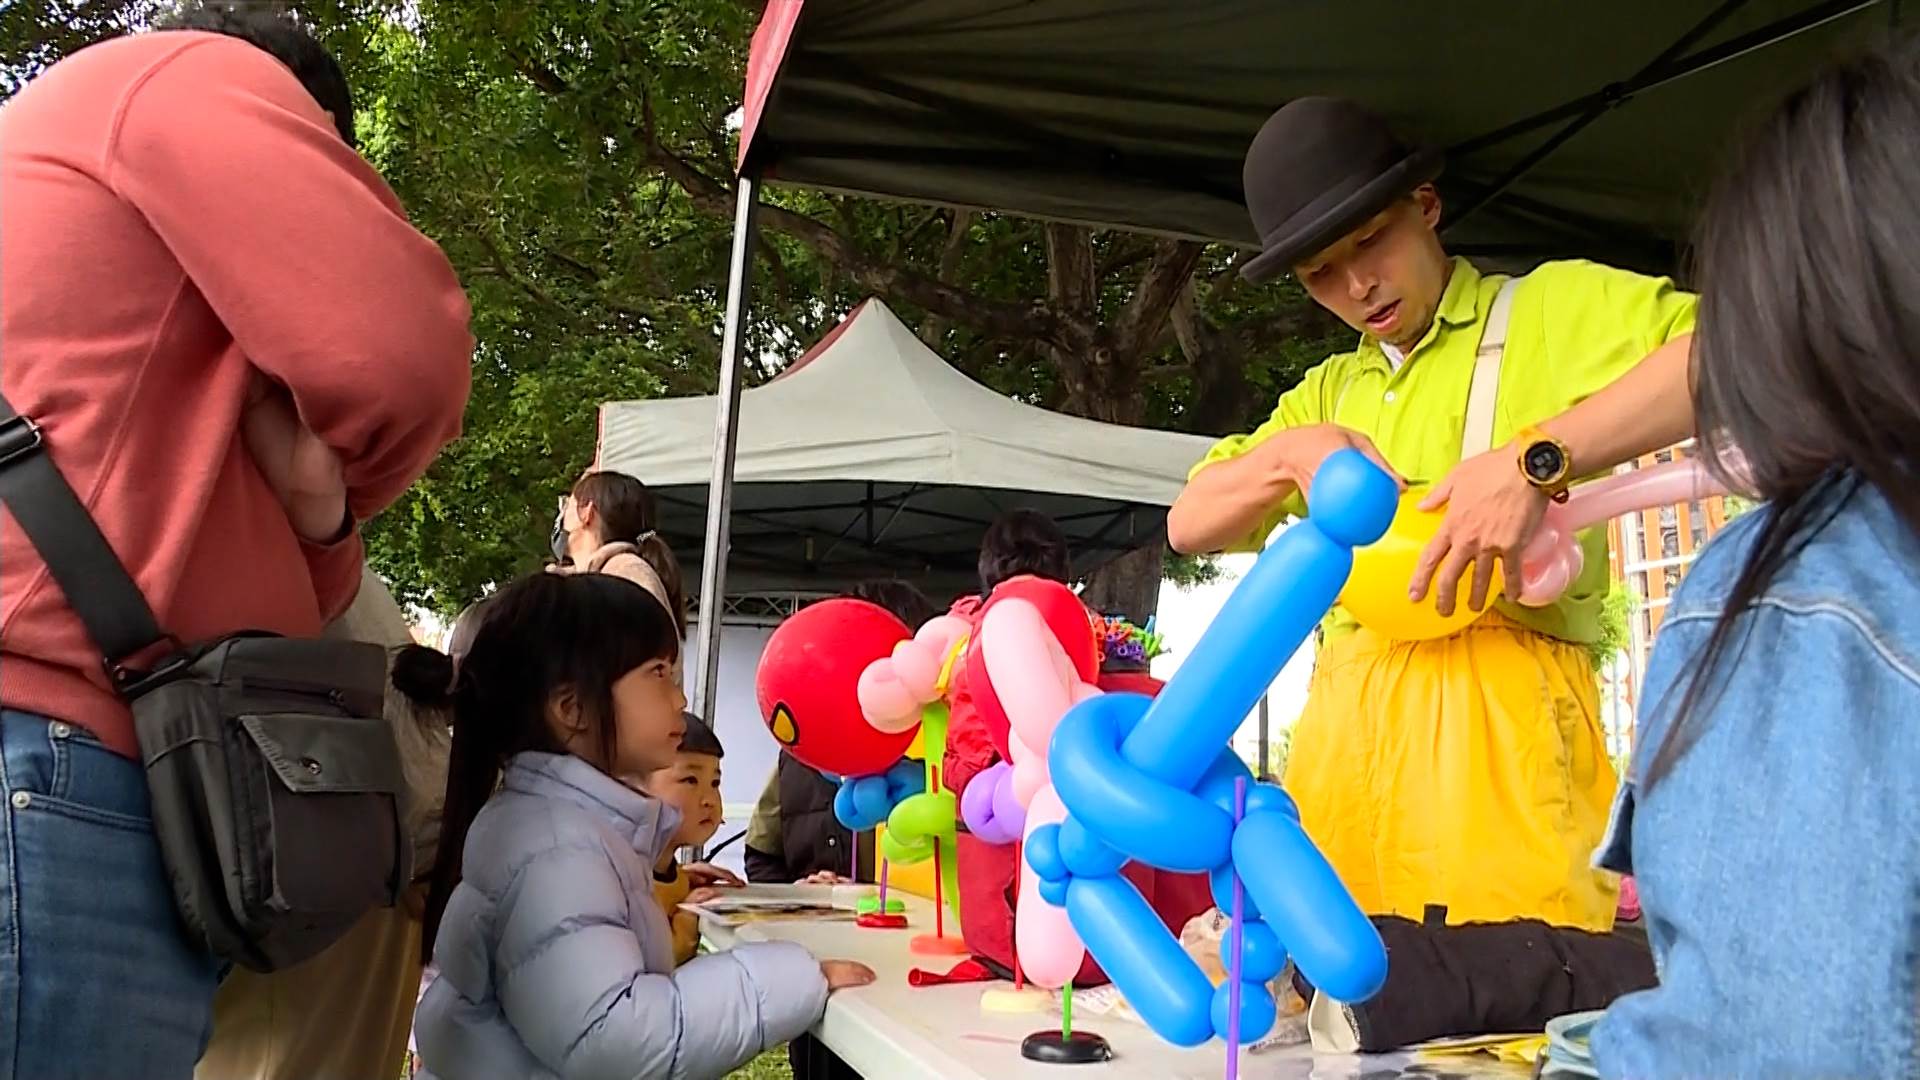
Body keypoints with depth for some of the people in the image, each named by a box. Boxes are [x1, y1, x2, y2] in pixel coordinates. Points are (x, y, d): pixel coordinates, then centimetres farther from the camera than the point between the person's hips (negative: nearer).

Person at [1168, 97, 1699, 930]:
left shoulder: (1550, 308, 7)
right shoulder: (1331, 391, 24)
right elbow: (1189, 525, 19)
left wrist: (1535, 457, -22)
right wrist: (1290, 452, 0)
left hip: (1497, 714, -4)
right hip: (1342, 727, 5)